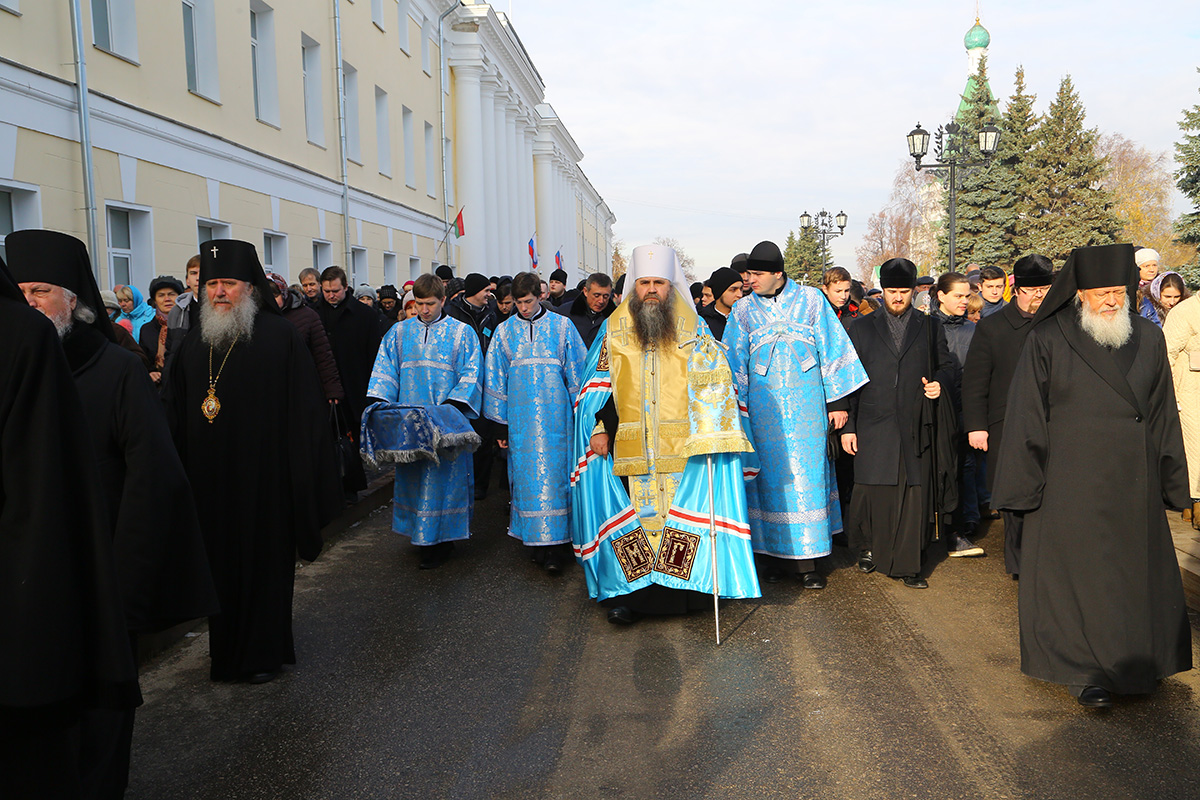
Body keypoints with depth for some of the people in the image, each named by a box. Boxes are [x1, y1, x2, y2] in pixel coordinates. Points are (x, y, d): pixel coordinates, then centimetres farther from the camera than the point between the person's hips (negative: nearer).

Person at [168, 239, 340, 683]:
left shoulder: (281, 337, -7)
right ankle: (226, 649, 27)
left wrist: (300, 477, -14)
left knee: (264, 561, 5)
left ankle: (265, 651, 20)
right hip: (209, 479, 5)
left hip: (262, 477, -5)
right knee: (219, 562, 11)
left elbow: (303, 411, -9)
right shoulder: (193, 343, 10)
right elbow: (177, 416, 13)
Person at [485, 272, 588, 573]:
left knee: (553, 476, -4)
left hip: (555, 416, -2)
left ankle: (555, 547, -2)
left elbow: (577, 371, 4)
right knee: (526, 477, 3)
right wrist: (501, 423, 7)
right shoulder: (505, 331, 8)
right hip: (520, 419, 2)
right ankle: (538, 541, 14)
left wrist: (581, 413, 2)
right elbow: (496, 379, 10)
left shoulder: (561, 326, 3)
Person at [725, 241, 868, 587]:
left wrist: (837, 401, 0)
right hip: (765, 408, 1)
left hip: (806, 404, -1)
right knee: (772, 476, 2)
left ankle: (807, 561, 3)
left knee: (807, 475, -2)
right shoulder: (743, 310, 7)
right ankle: (775, 555, 12)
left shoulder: (811, 299, 3)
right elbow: (735, 364, 8)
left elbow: (832, 349, 4)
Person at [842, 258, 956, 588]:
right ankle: (867, 547, 25)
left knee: (915, 495, -1)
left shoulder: (930, 327, 12)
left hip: (916, 426, 1)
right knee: (871, 492, -1)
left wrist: (939, 382, -5)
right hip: (873, 425, 0)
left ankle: (908, 565, 9)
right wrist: (848, 426, 2)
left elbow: (946, 366, 19)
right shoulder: (861, 328, 10)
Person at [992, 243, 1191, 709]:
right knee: (1075, 570, 1)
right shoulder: (1048, 341, -6)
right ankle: (1083, 669, 14)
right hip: (1070, 485, -4)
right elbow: (1027, 415, -5)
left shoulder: (1149, 340, 5)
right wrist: (1026, 484, -8)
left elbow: (1164, 416, 11)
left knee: (1137, 571, 13)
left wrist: (1170, 483, 9)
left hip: (1133, 484, 4)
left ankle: (1136, 664, 31)